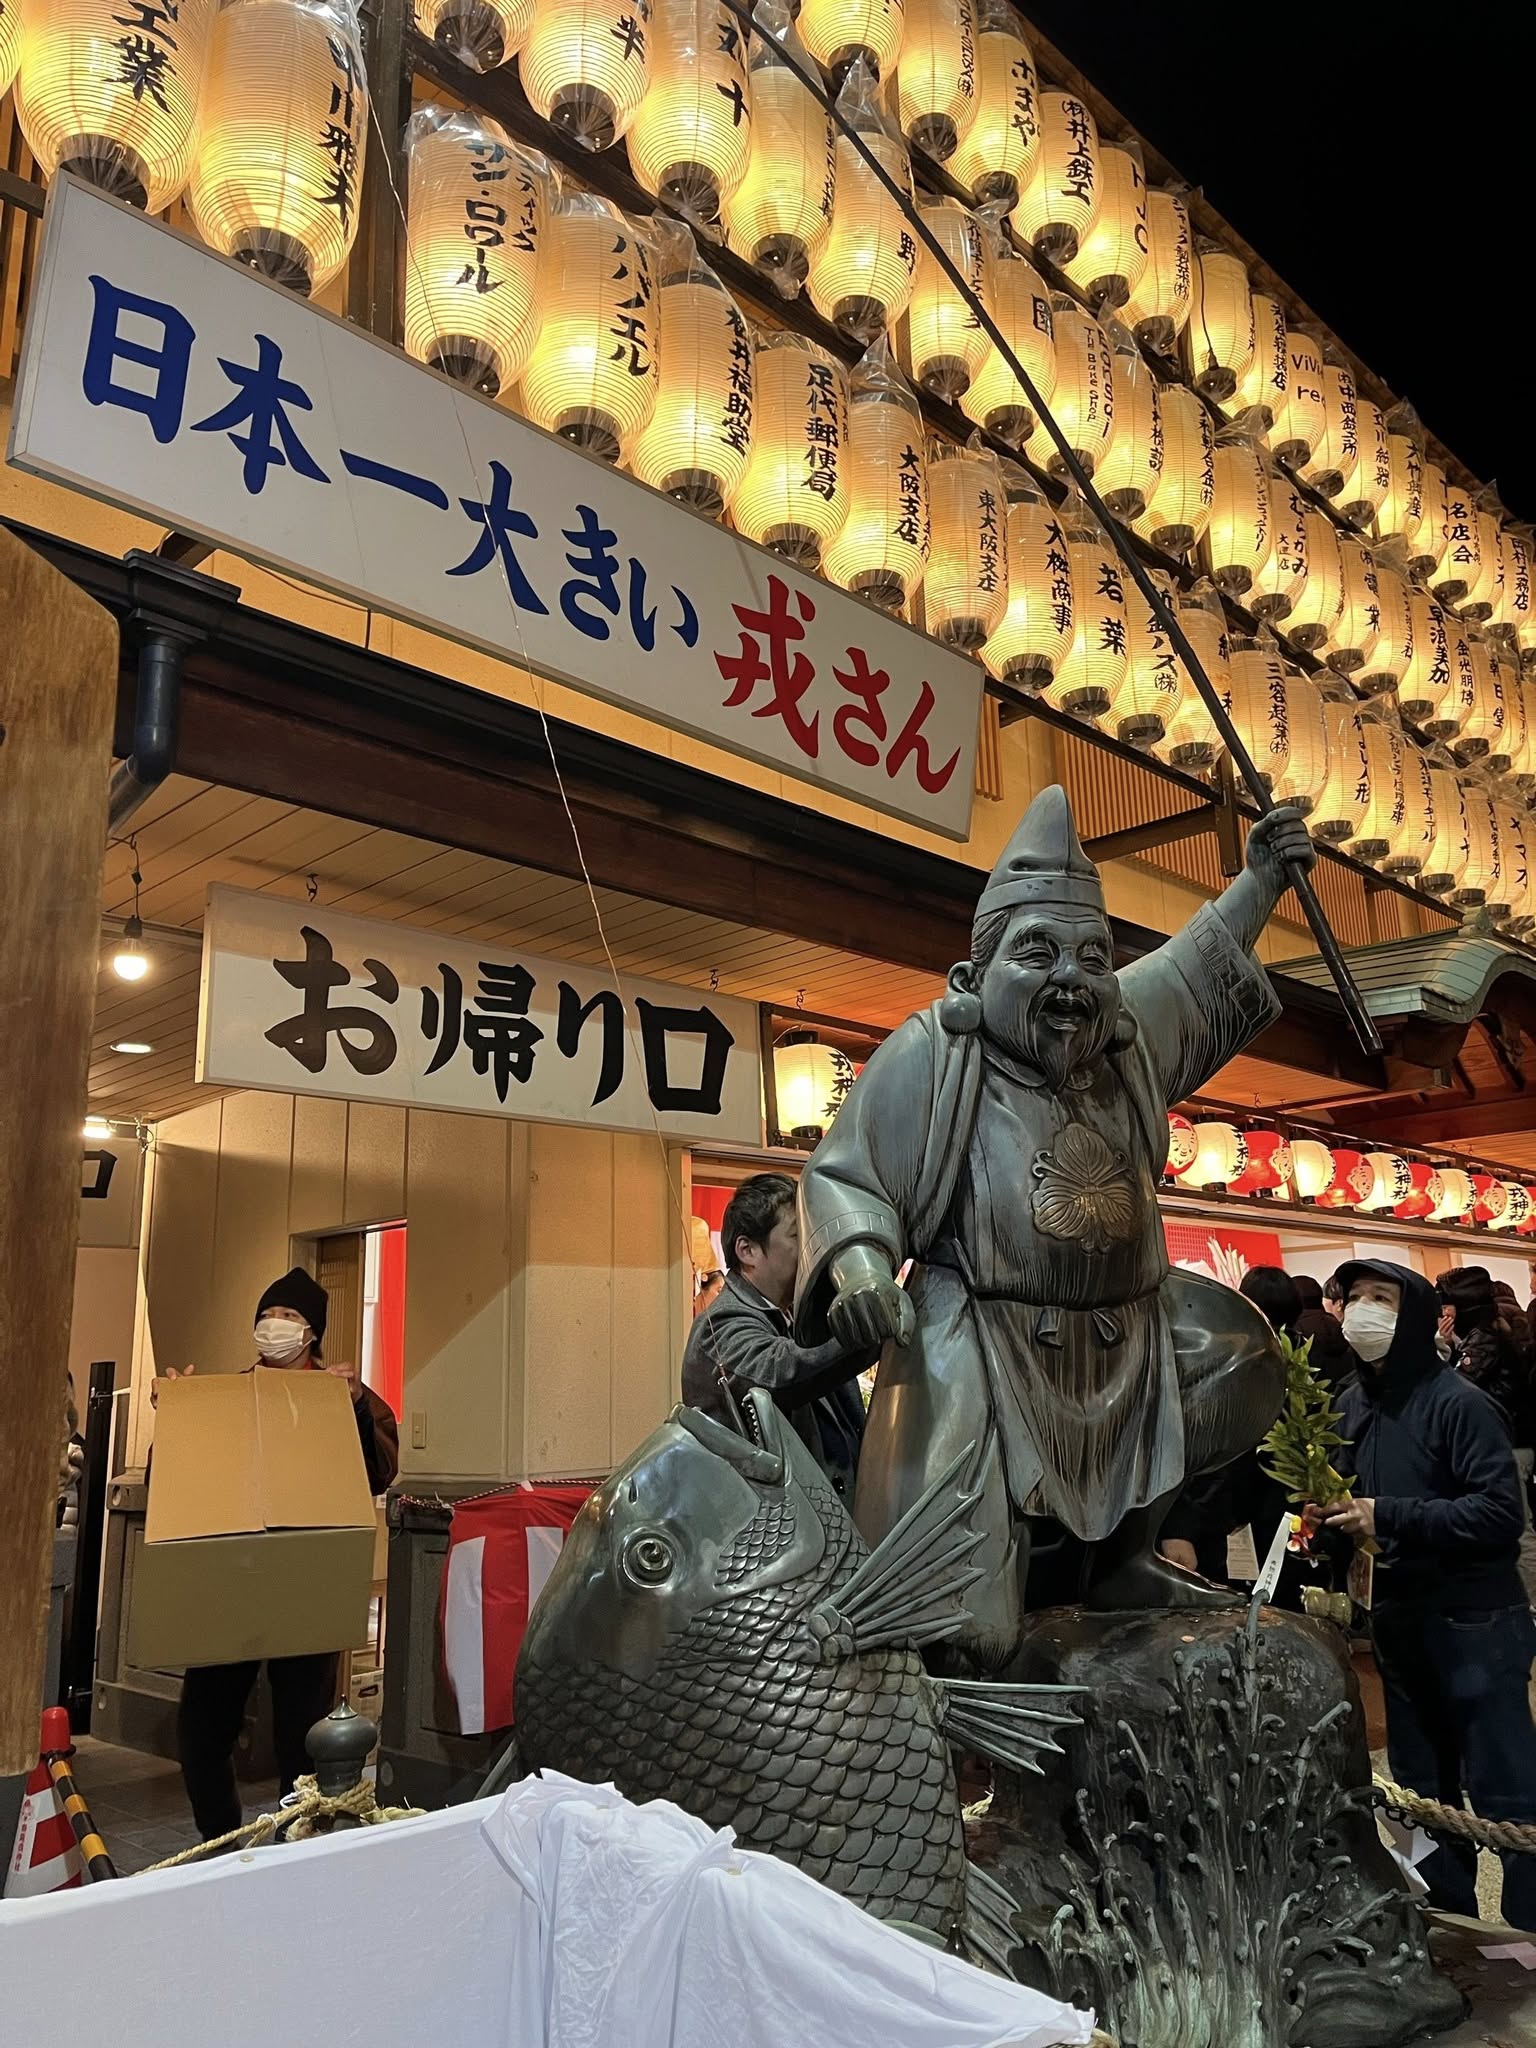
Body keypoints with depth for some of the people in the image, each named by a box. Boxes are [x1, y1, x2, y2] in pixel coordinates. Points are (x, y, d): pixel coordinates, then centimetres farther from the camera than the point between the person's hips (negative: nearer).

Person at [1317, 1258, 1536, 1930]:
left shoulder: (1456, 1401, -17)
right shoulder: (1354, 1403, 5)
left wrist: (1386, 1516, -26)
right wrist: (1331, 1515, -6)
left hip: (1473, 1623, -7)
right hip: (1398, 1621, 8)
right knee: (1424, 1792, 19)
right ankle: (1452, 1923, 36)